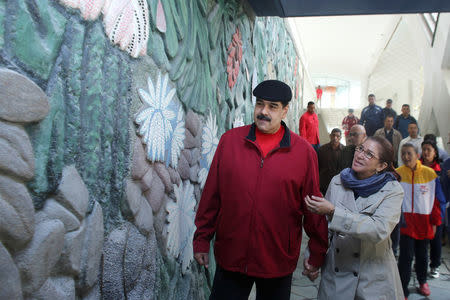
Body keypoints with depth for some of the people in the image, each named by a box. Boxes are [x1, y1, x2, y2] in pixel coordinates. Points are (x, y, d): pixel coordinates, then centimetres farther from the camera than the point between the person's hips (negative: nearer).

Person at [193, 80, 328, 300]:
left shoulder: (304, 151, -5)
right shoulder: (229, 140, -2)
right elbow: (211, 194, 2)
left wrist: (317, 253, 7)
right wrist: (202, 239, 5)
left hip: (278, 262, 0)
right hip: (230, 257, 1)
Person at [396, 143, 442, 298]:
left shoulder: (430, 173, -2)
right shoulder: (397, 173, -5)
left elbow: (435, 199, 4)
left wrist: (435, 221, 4)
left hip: (424, 221, 2)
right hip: (406, 220, -2)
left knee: (422, 254, 16)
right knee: (406, 255, -5)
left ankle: (422, 281, 40)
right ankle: (403, 290, 5)